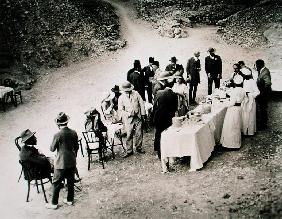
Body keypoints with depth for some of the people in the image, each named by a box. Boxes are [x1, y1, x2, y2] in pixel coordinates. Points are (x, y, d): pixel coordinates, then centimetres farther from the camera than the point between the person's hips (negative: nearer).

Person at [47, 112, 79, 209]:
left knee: (57, 183, 8)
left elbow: (52, 149, -9)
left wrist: (52, 144, 9)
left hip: (61, 163, -5)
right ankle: (70, 200, 30)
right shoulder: (73, 133, -5)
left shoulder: (57, 135, -20)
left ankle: (54, 203, 16)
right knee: (70, 181, 18)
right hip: (72, 162, 5)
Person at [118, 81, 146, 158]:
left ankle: (139, 148, 25)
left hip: (138, 117, 2)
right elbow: (120, 110, -1)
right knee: (129, 135, -1)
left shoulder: (136, 93, 3)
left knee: (139, 134, 7)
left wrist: (143, 114, 2)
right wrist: (128, 114, -15)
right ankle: (129, 151, 9)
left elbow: (141, 104, 6)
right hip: (129, 119, -2)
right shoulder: (121, 98, -1)